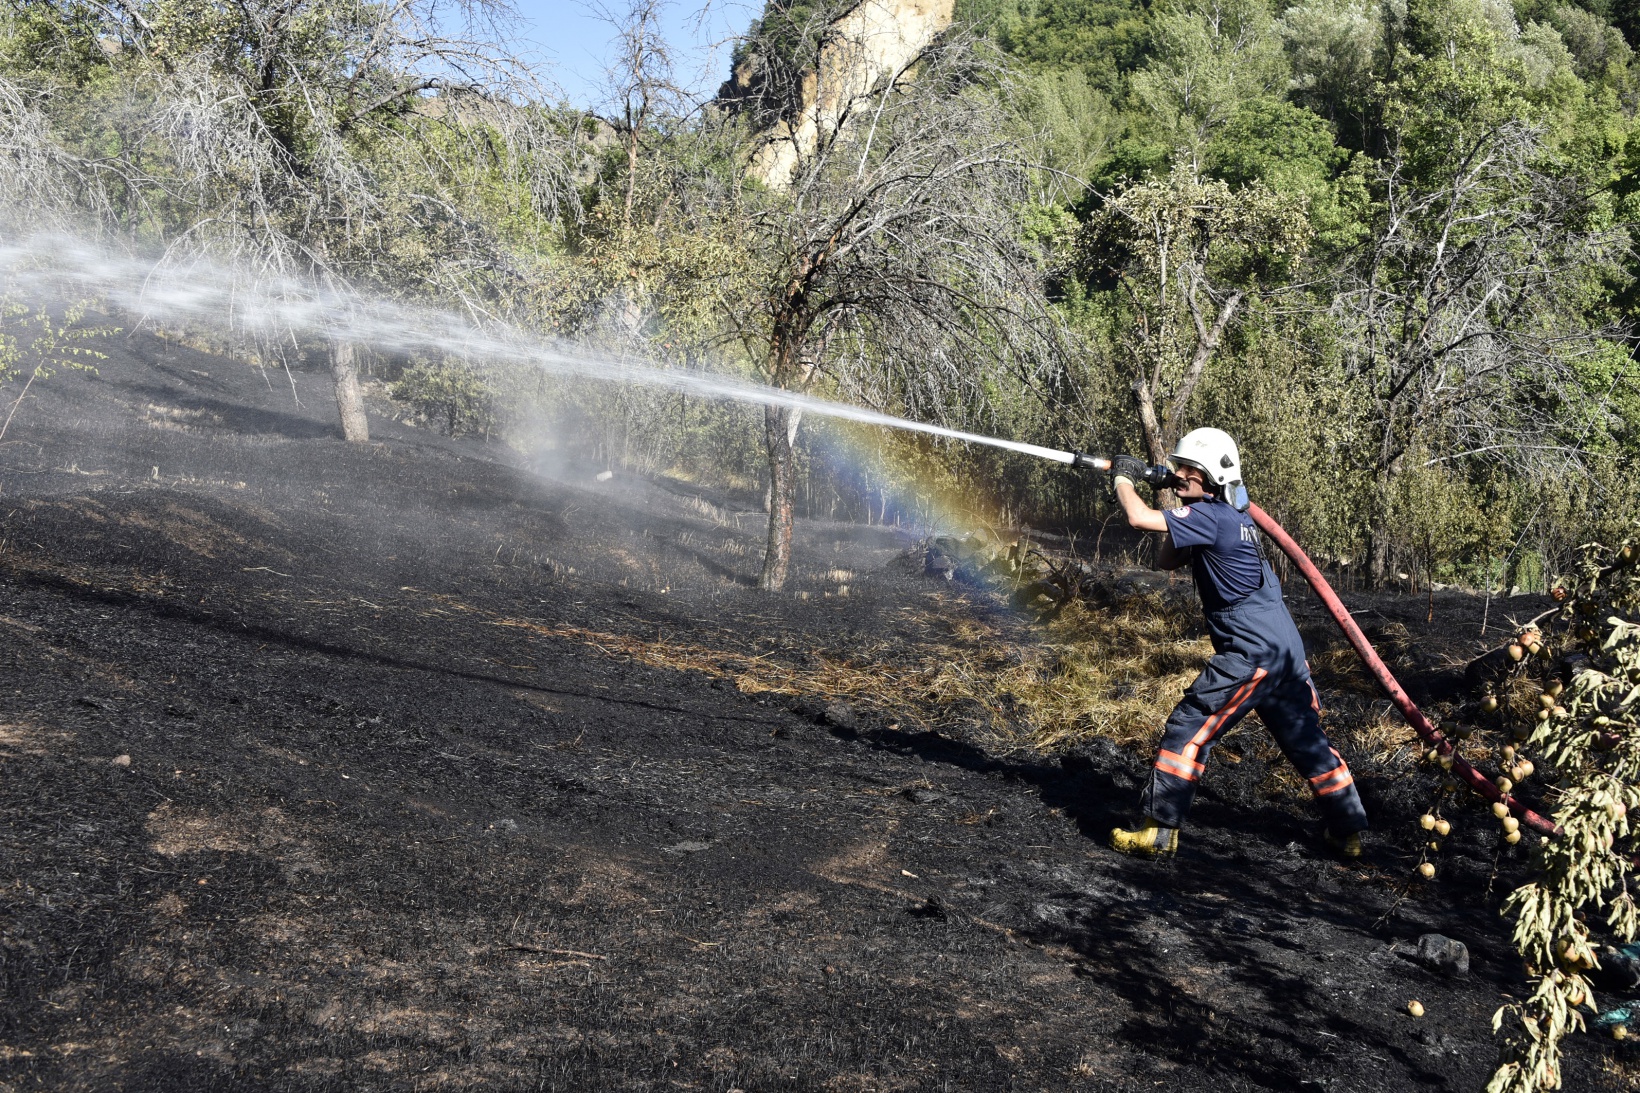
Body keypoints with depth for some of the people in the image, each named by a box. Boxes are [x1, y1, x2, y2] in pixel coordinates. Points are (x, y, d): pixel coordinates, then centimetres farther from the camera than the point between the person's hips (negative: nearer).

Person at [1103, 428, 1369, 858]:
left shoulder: (1211, 516, -13)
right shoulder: (1232, 517, 16)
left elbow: (1139, 518, -20)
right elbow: (1166, 562, 20)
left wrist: (1123, 477, -2)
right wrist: (1183, 507, 8)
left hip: (1251, 653, -10)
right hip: (1285, 648, 10)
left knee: (1189, 729, -6)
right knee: (1305, 738, 19)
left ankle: (1158, 832, -4)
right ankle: (1349, 831, 28)